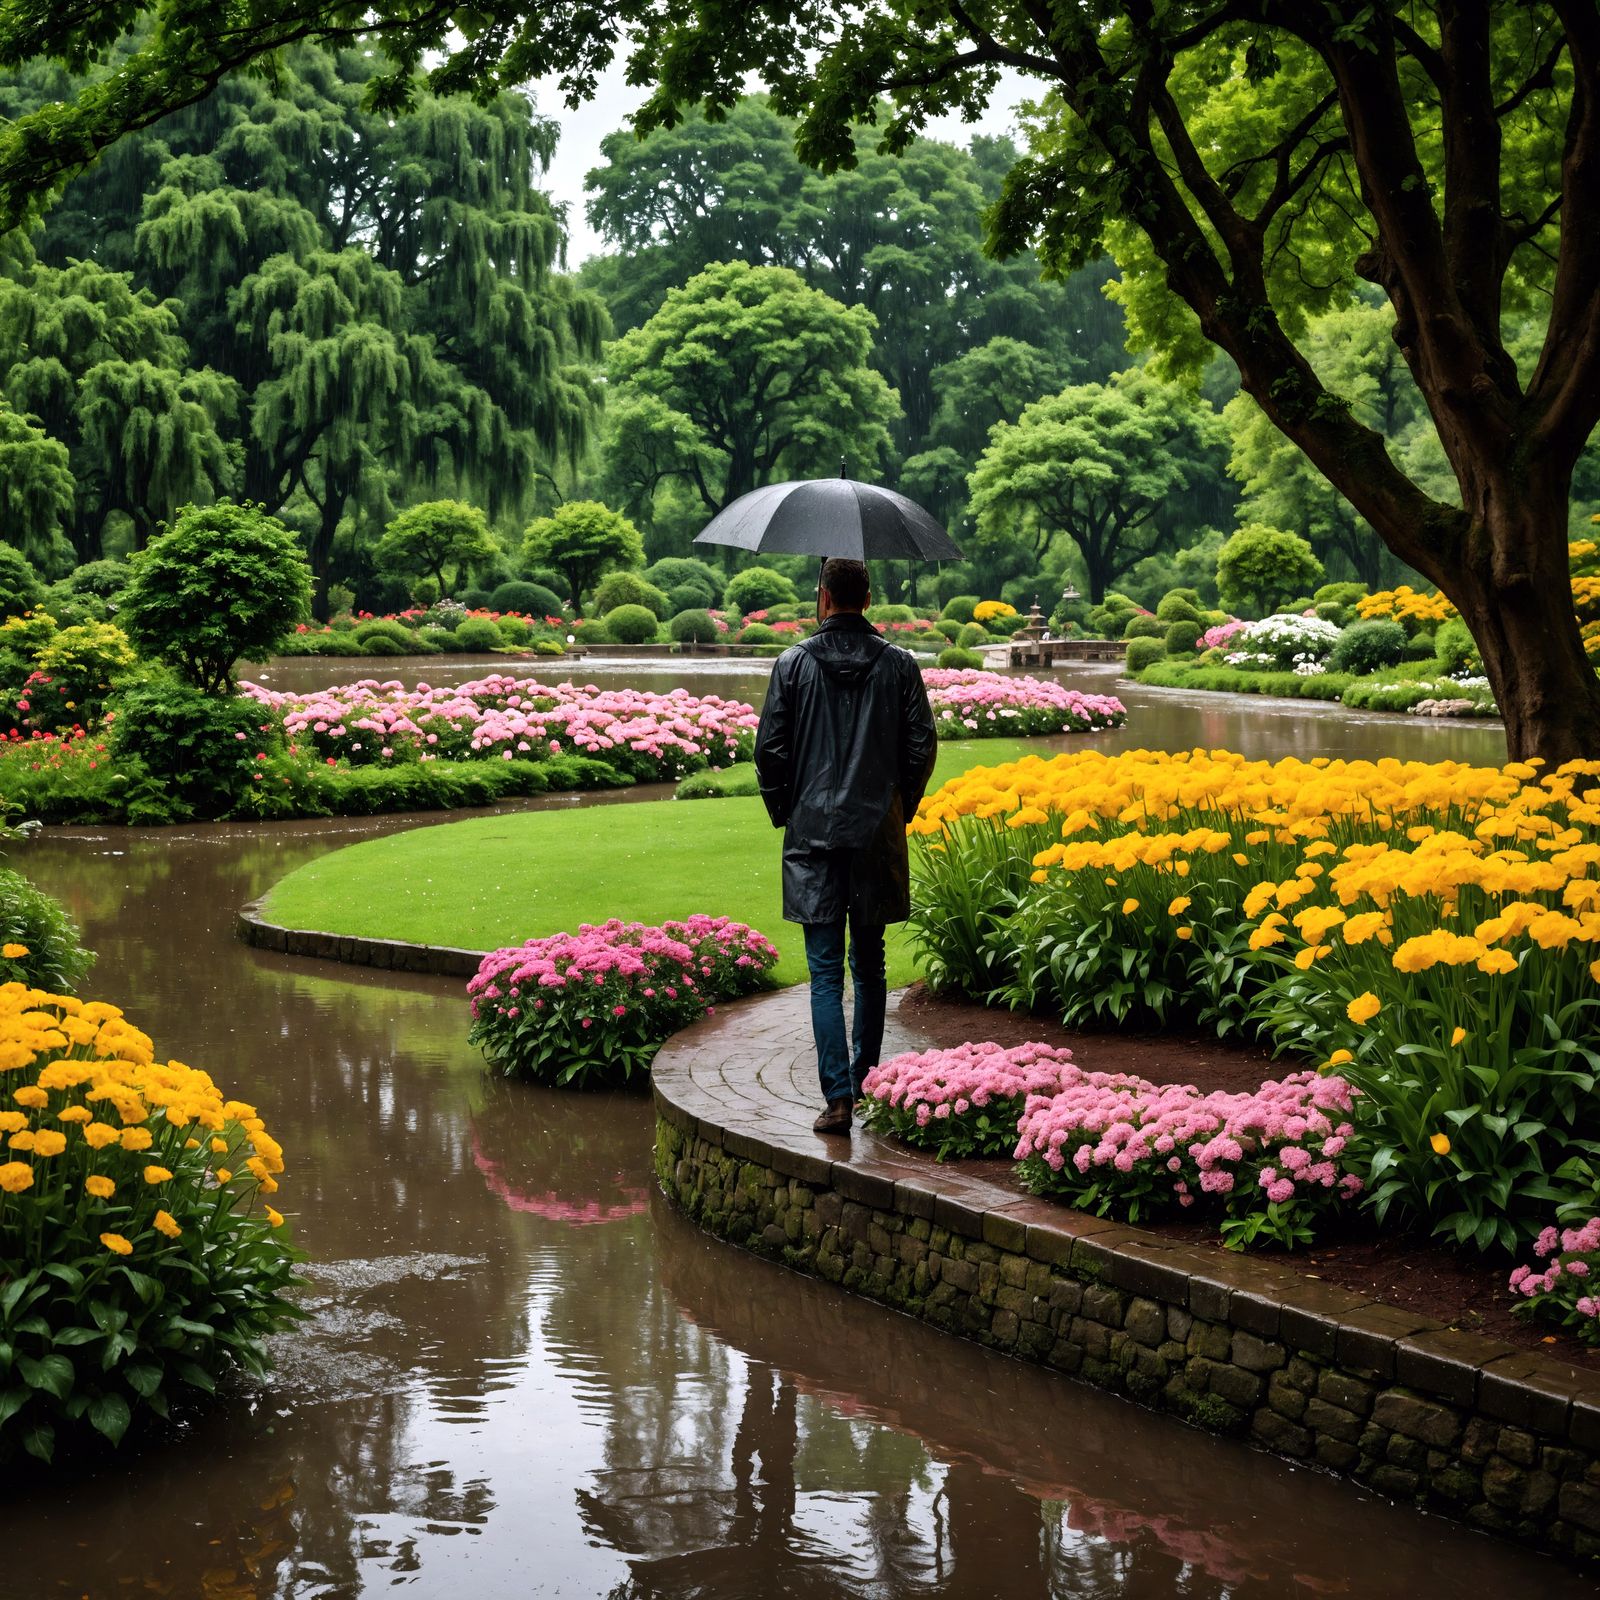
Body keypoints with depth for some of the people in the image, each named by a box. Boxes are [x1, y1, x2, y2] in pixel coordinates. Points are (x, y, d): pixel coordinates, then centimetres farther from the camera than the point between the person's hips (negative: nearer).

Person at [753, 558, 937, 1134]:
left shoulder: (794, 664, -4)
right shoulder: (898, 665, 0)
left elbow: (770, 747, -3)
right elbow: (922, 746, 0)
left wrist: (783, 811, 12)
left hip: (814, 833, -2)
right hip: (878, 834, 2)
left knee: (825, 972, -1)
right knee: (869, 965, 16)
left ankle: (838, 1097, -9)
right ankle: (864, 1081, 25)